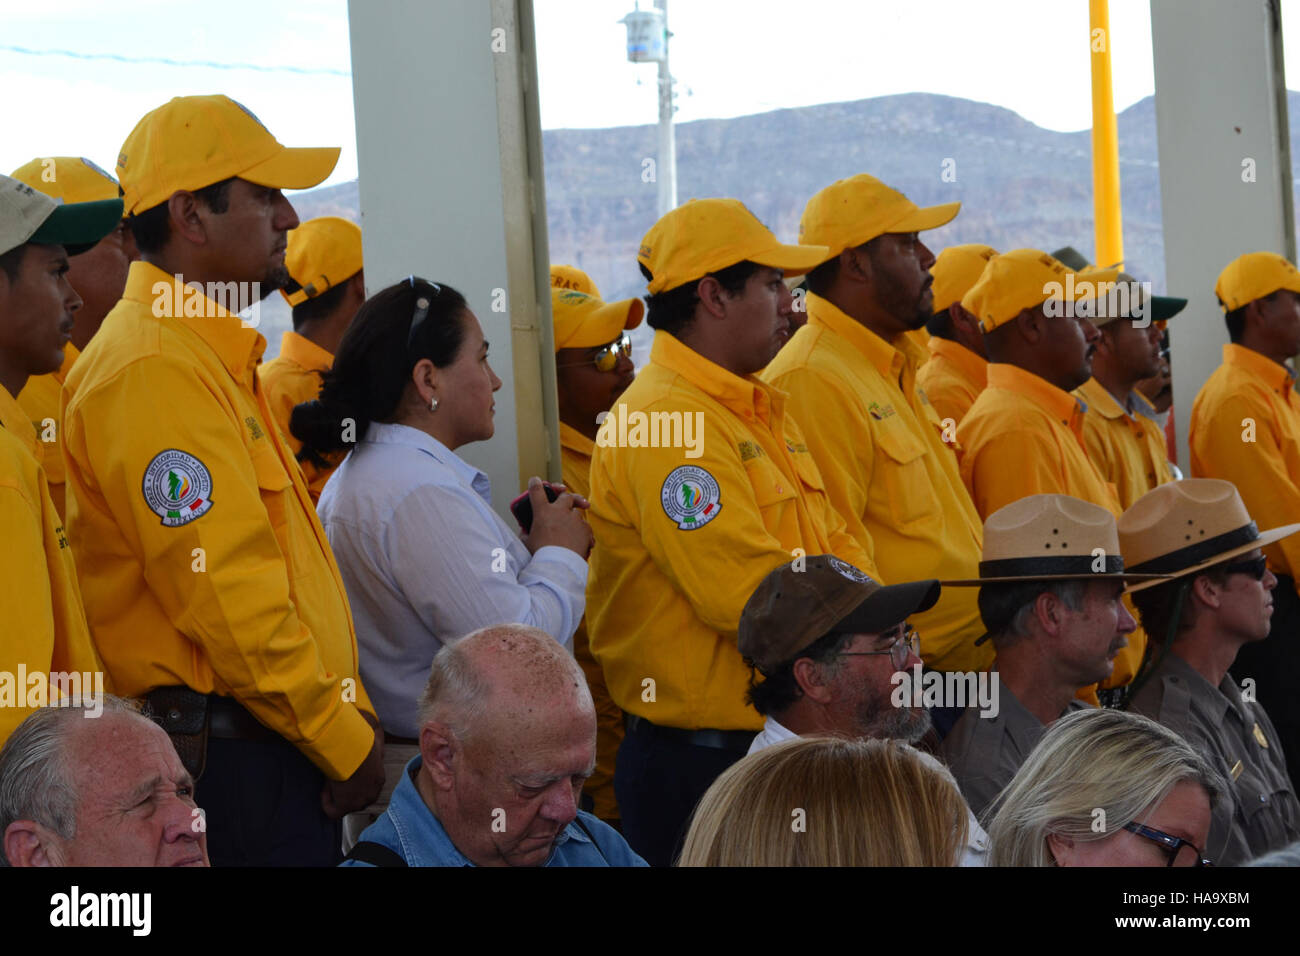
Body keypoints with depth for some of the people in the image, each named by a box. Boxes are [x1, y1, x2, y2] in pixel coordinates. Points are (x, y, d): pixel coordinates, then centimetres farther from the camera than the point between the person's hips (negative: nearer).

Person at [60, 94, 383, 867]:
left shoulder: (217, 358, 17)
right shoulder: (153, 367, -16)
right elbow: (226, 597, -20)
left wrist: (353, 711, 12)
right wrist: (347, 743, -13)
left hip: (280, 744, 10)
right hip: (228, 764, -10)